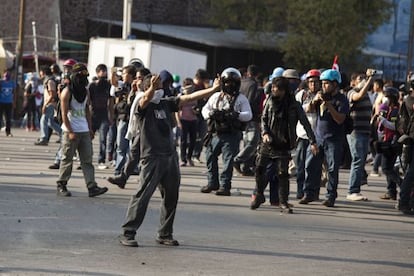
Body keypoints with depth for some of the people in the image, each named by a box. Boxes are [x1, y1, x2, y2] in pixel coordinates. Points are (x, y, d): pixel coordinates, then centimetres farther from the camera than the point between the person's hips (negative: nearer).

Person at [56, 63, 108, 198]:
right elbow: (64, 114, -11)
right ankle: (61, 186, 9)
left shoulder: (85, 92, 12)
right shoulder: (67, 92, -7)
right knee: (67, 160, 0)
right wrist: (70, 132, -17)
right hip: (71, 131, -6)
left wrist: (90, 128, 10)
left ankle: (92, 187, -6)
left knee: (87, 160, -1)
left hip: (84, 131, 6)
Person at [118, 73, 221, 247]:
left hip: (170, 156, 7)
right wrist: (151, 88, -51)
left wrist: (213, 89, 5)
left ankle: (165, 234, 22)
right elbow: (147, 98, -28)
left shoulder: (166, 103, 14)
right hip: (151, 157, -7)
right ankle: (127, 233, -8)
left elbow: (190, 97, 11)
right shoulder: (143, 105, -4)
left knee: (171, 197, 11)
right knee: (143, 195, -12)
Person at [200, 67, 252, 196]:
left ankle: (225, 185, -2)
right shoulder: (216, 96, 13)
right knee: (210, 157, 9)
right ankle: (212, 182, 22)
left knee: (228, 160, -6)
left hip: (231, 136, -4)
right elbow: (205, 109, 14)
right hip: (216, 133, 4)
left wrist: (236, 115, -23)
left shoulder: (241, 98, 3)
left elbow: (248, 115, -5)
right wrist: (211, 113, -9)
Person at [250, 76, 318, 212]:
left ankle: (283, 201, 5)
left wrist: (313, 141, -11)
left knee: (282, 173, -6)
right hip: (268, 142, 3)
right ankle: (259, 195, 21)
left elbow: (305, 123, -5)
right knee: (259, 169, 1)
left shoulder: (294, 105, -7)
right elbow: (264, 118, 10)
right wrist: (265, 132, -9)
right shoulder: (270, 102, 2)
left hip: (283, 145, -3)